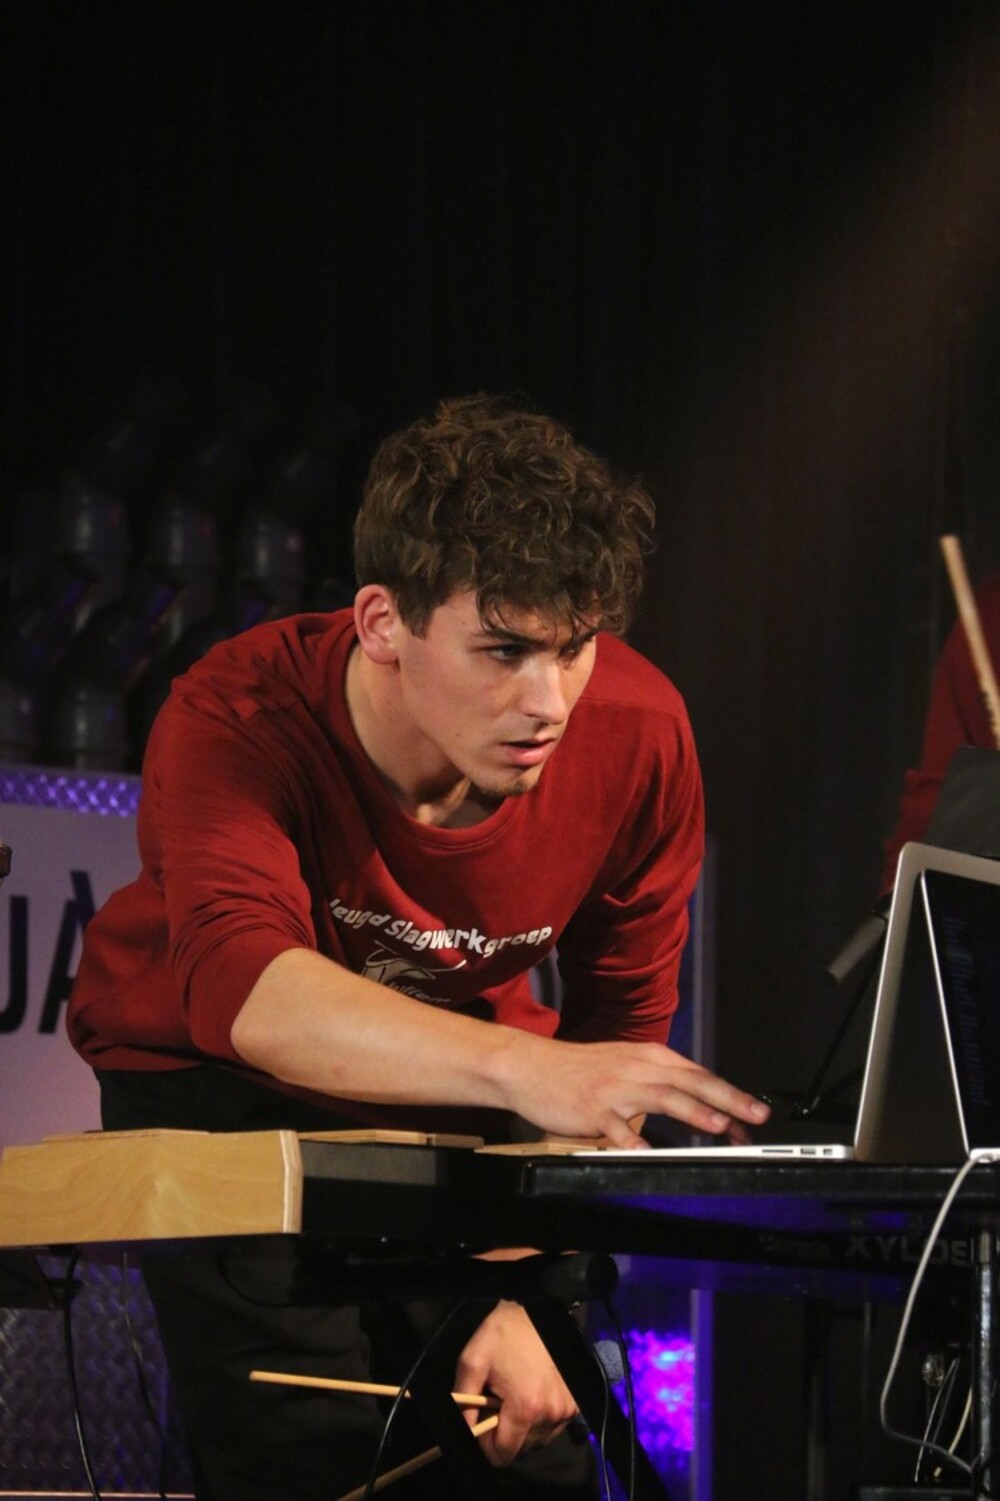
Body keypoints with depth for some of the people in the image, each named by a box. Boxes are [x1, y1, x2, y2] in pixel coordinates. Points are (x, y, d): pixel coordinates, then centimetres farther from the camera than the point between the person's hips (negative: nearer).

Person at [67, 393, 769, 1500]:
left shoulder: (637, 735, -20)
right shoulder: (237, 721, -32)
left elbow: (617, 1027, -7)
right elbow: (242, 984, -51)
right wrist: (524, 1068, -67)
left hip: (465, 1074, 3)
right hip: (215, 1083, -3)